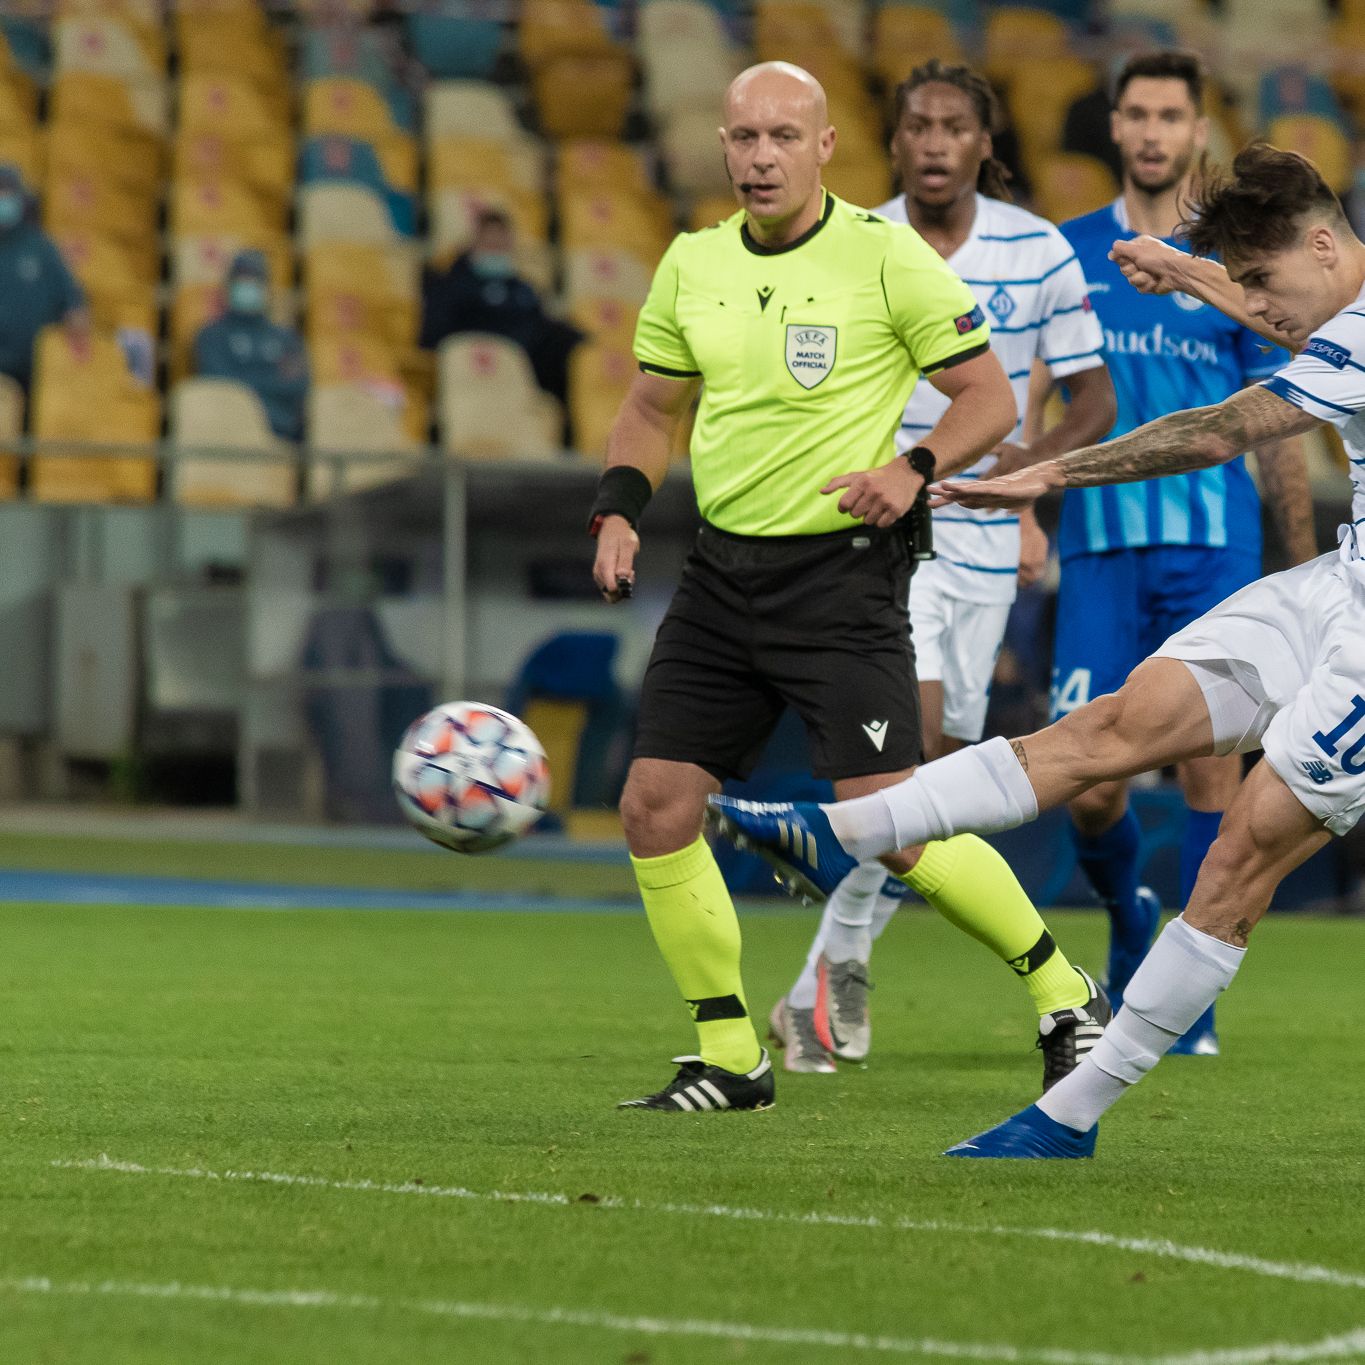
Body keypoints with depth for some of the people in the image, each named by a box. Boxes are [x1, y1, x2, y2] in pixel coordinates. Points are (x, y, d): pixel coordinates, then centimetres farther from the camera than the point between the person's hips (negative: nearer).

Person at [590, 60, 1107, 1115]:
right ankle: (731, 1059, 11)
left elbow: (990, 395, -5)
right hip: (723, 571, 6)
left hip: (842, 570, -6)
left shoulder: (884, 256, -8)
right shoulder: (692, 265, 8)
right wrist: (619, 510, 3)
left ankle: (1064, 994, 6)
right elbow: (653, 407, 20)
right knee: (655, 808, -1)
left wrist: (913, 470, -22)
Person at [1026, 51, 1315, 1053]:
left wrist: (1303, 576, 7)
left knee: (1211, 766, -6)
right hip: (1099, 549, 1)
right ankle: (1128, 918, 26)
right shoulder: (1067, 253, 8)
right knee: (1089, 789, -5)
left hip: (1216, 549, -1)